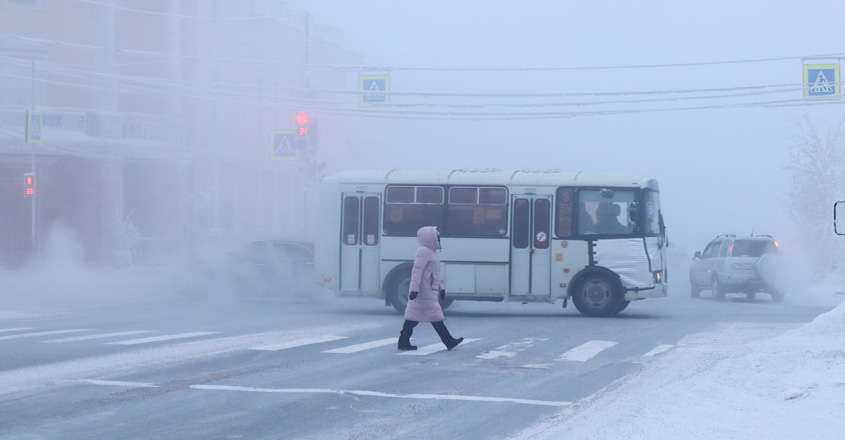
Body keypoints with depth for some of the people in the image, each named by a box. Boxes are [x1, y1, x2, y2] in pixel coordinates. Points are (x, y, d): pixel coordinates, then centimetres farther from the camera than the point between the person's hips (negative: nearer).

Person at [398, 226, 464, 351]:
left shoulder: (431, 252, 20)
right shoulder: (423, 252, -13)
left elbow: (434, 274, 28)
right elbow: (417, 271, -20)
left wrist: (441, 288, 28)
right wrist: (415, 289, -26)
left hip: (430, 291, 11)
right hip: (425, 292, -11)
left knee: (414, 316, 8)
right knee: (435, 317, -6)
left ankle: (403, 342, 7)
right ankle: (449, 342, -3)